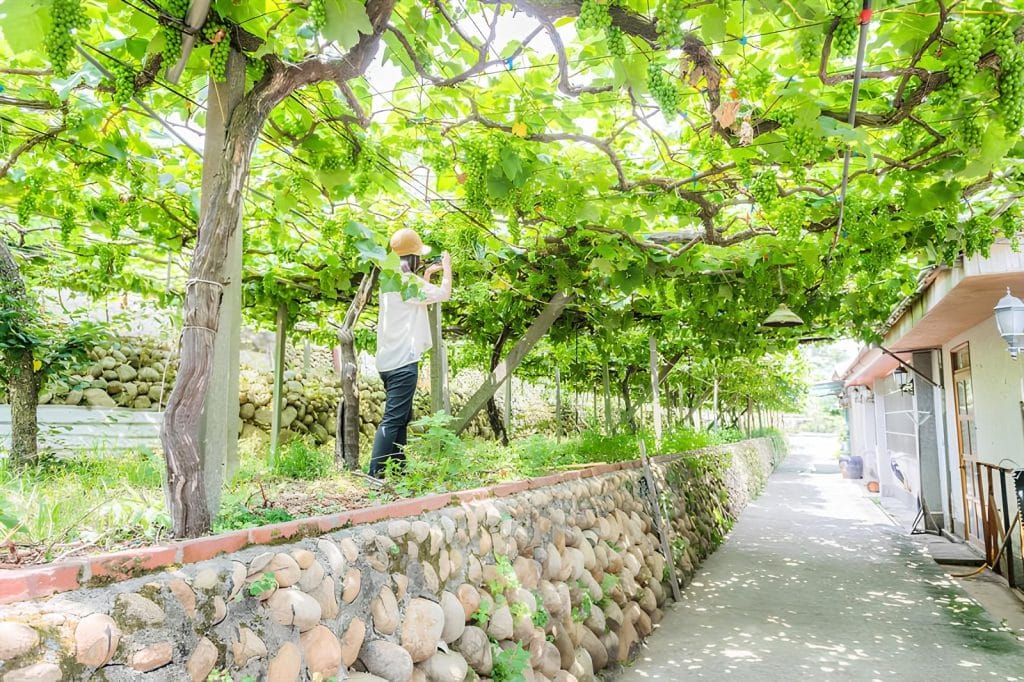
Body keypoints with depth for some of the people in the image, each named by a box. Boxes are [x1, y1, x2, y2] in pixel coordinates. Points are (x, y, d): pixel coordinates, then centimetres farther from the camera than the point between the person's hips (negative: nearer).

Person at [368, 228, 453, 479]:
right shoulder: (406, 282, -14)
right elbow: (444, 294, -11)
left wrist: (427, 274, 26)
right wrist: (447, 267, 6)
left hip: (388, 360, 10)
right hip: (403, 361, -10)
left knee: (401, 417, 15)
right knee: (393, 419, -11)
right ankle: (376, 473, -13)